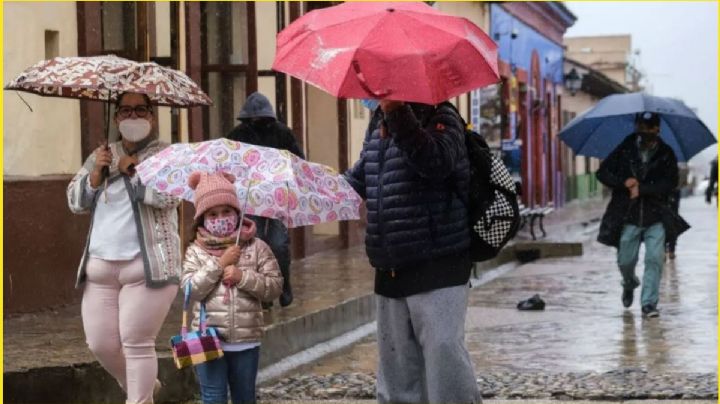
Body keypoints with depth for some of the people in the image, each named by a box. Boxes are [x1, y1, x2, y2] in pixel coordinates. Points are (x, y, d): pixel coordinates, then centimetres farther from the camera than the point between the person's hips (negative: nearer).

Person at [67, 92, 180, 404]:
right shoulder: (102, 155, 17)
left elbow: (167, 195, -16)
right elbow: (75, 202, 11)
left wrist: (132, 167, -8)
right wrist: (96, 173, -4)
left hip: (146, 266, -5)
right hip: (100, 265, 5)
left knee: (137, 342, -8)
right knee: (100, 343, 3)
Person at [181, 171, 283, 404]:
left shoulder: (256, 247, 1)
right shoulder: (196, 251, 0)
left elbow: (275, 286, -3)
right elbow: (191, 290, -12)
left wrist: (242, 277, -16)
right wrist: (219, 264, -16)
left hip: (246, 341, 1)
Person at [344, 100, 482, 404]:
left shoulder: (439, 118, -9)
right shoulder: (378, 122, 13)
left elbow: (435, 162, -32)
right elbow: (360, 178, 28)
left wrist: (397, 114, -40)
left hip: (438, 265, -8)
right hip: (390, 270, 8)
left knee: (444, 355, -15)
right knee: (397, 367, 14)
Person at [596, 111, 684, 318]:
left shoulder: (666, 154, 1)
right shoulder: (624, 150, 2)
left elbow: (671, 183, -9)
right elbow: (602, 173, 2)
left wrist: (642, 189, -18)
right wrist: (623, 183, -15)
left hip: (656, 217, -1)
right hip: (628, 216, 1)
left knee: (655, 258, -11)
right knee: (625, 261, 8)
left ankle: (649, 303, -4)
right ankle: (629, 284, 42)